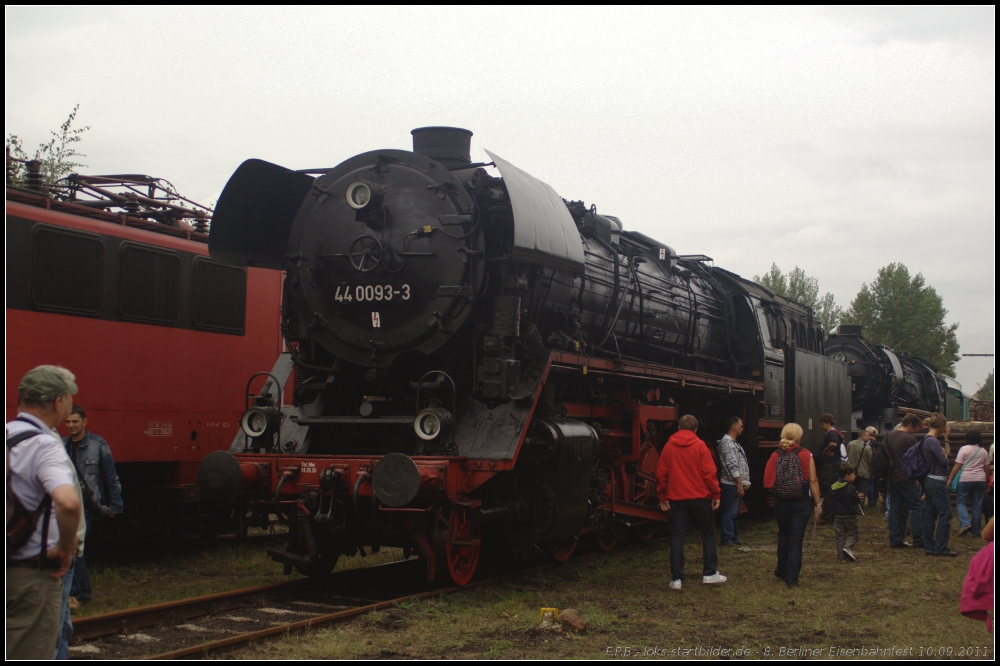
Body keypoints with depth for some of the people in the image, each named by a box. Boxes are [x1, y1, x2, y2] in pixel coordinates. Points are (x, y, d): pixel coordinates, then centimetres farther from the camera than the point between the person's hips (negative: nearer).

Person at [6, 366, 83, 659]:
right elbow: (68, 502, -36)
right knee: (29, 656, 2)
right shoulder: (44, 445, -18)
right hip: (32, 572, -7)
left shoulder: (8, 435, 5)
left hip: (10, 567, 7)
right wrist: (65, 549, -19)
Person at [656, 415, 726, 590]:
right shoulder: (700, 446, -5)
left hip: (676, 498, 2)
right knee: (708, 533, 13)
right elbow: (709, 472, -9)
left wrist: (663, 497, 13)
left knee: (677, 537, 4)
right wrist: (715, 494, 0)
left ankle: (676, 579, 1)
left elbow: (661, 474, 4)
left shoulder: (668, 446, 2)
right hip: (699, 497, -2)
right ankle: (710, 573, 14)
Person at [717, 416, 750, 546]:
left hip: (737, 484, 10)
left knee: (734, 513, 15)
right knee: (730, 513, -7)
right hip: (731, 484, -10)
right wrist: (739, 484, -20)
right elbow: (732, 466, -20)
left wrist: (744, 482, 17)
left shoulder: (733, 443, 18)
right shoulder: (727, 443, -15)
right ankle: (727, 540, -4)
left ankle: (734, 538, 22)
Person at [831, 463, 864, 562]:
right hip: (850, 515, -6)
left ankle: (841, 557, 6)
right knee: (853, 534, 7)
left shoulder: (834, 487, 6)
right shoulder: (850, 488, -15)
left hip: (838, 516, 6)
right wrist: (859, 498, 8)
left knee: (840, 536, 8)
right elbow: (855, 500, -16)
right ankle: (848, 547, -18)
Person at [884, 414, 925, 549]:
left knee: (894, 508, 8)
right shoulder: (910, 439, -13)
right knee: (916, 507, -1)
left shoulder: (888, 437, 8)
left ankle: (895, 539, 7)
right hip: (907, 478, -7)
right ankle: (918, 540, -4)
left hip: (892, 478, 7)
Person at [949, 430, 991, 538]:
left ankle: (965, 523, -17)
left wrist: (950, 479, -6)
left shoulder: (964, 449, -6)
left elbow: (957, 466, -10)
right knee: (977, 505, 7)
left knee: (961, 502, 5)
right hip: (980, 480, 4)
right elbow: (987, 468, 11)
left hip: (965, 480, -4)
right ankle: (975, 531, 10)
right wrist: (986, 481, 23)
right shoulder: (983, 451, 8)